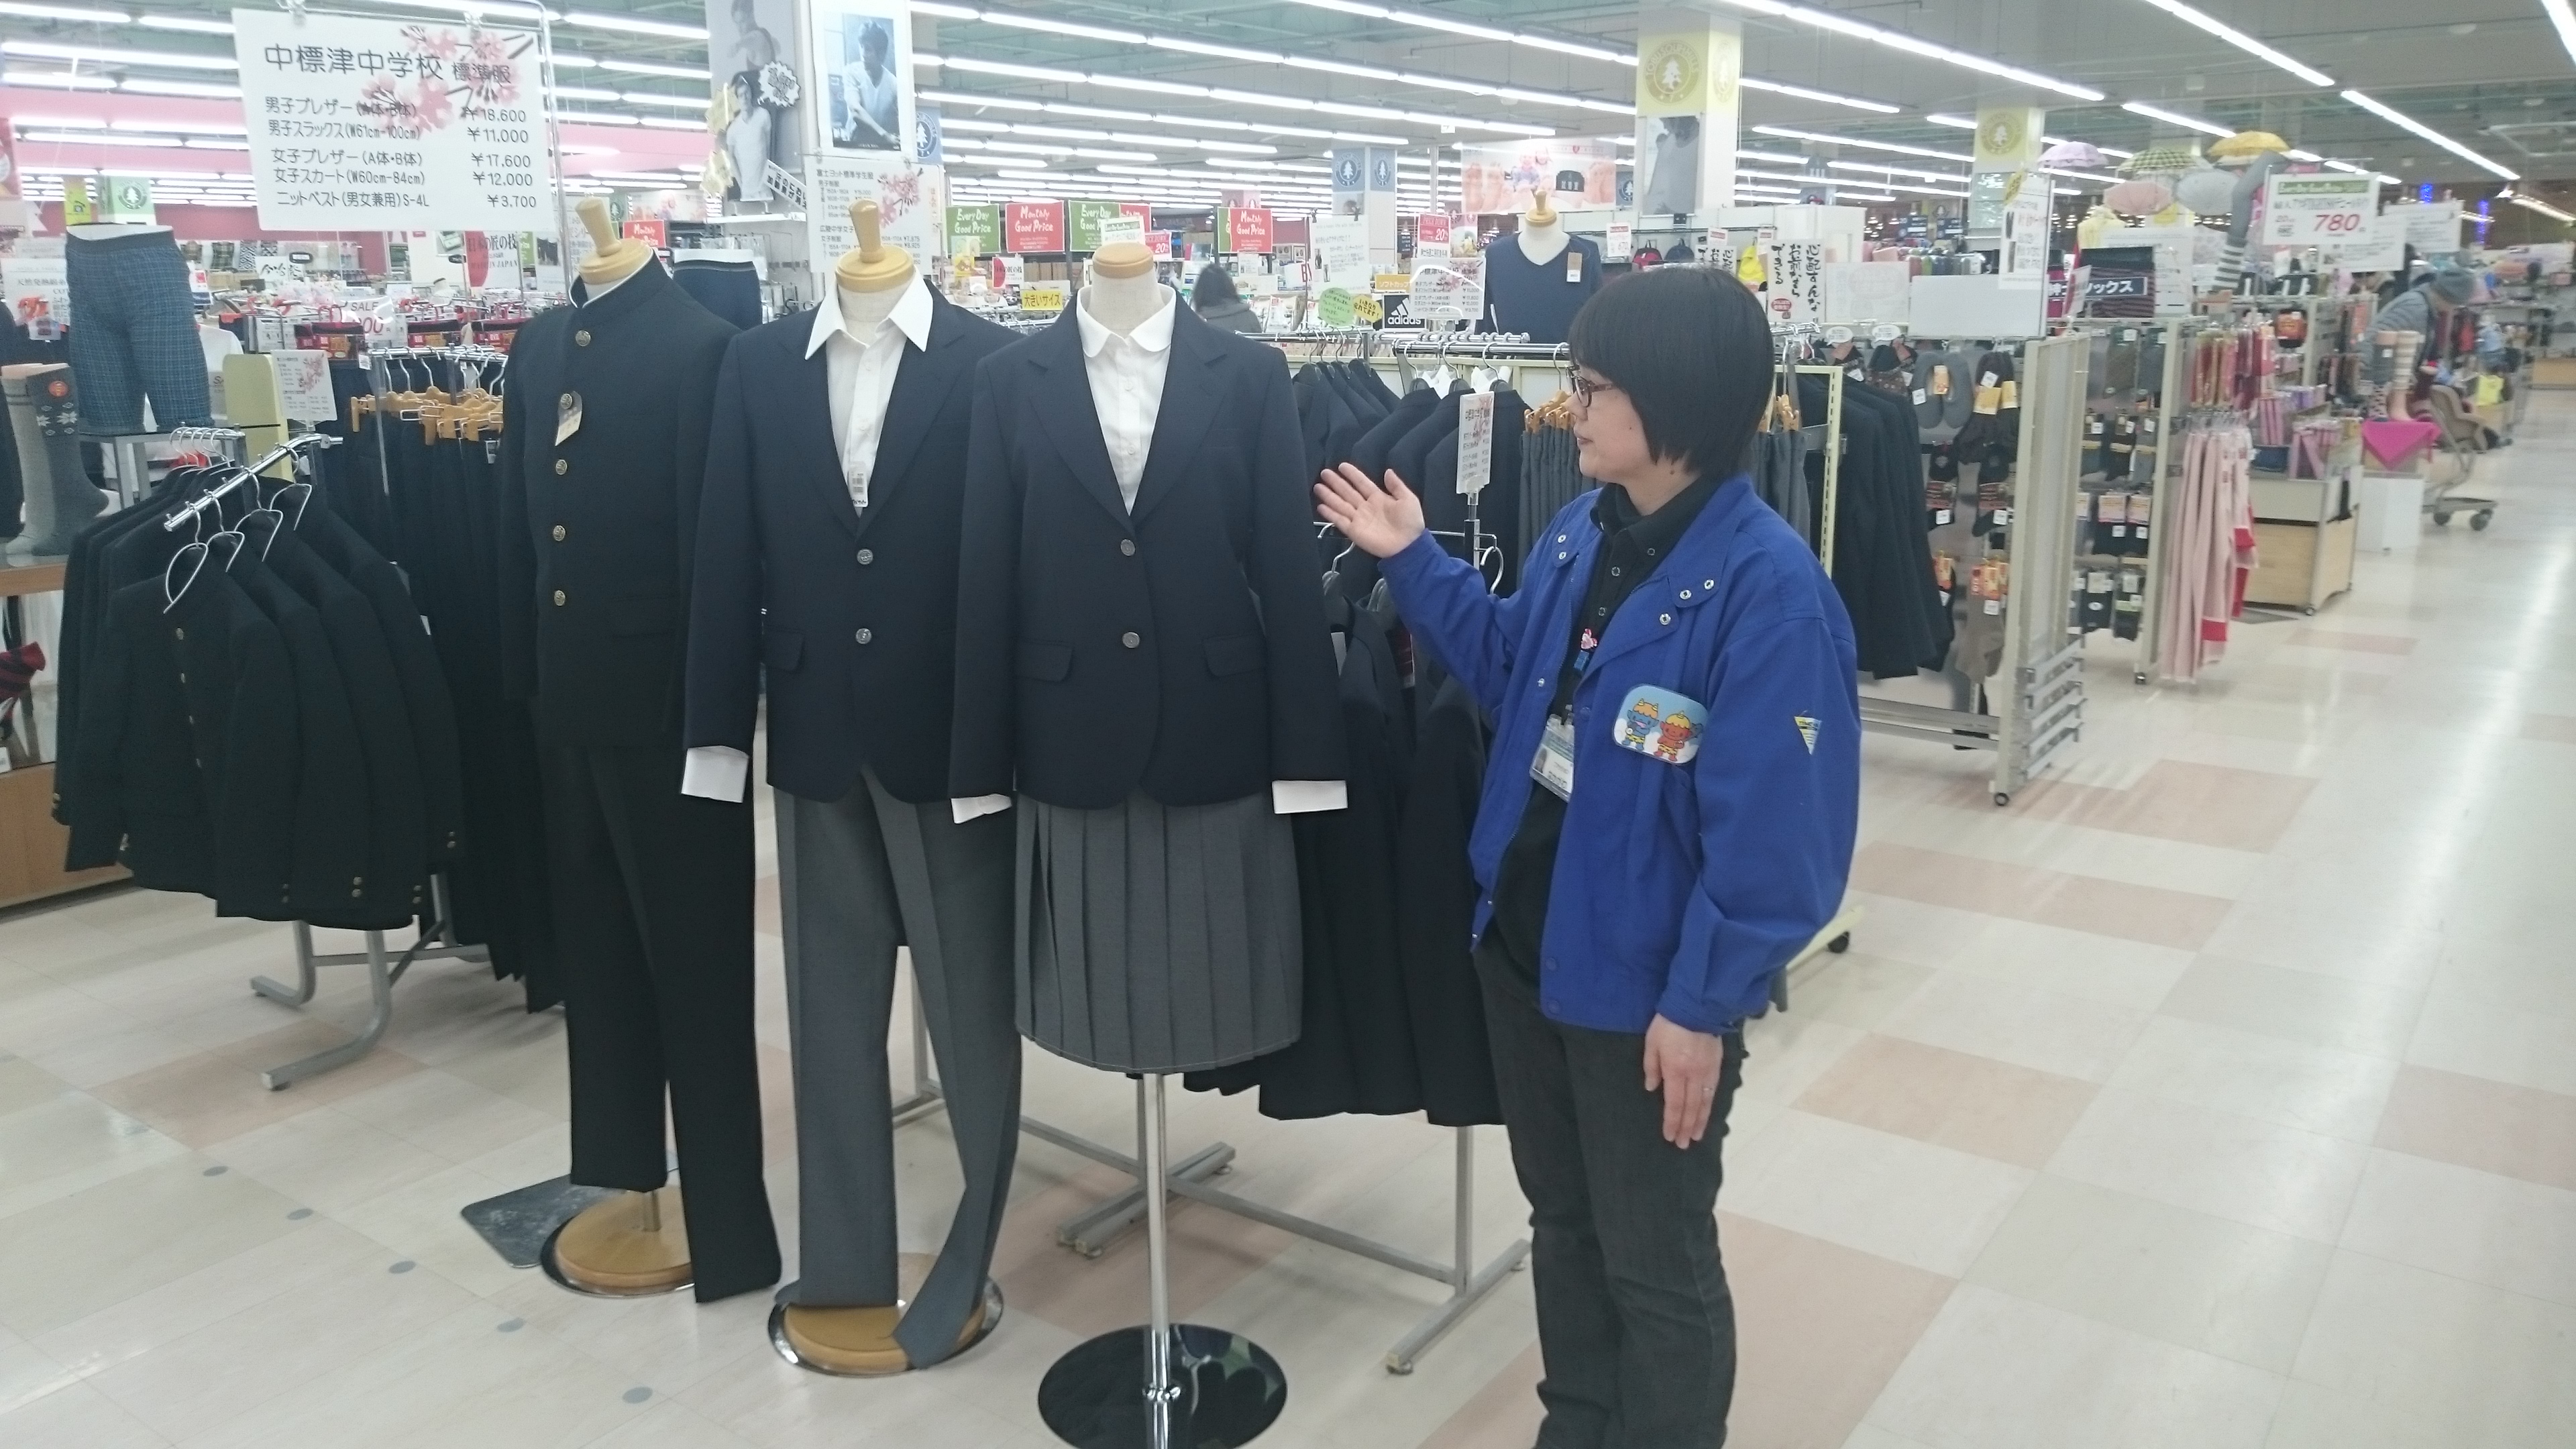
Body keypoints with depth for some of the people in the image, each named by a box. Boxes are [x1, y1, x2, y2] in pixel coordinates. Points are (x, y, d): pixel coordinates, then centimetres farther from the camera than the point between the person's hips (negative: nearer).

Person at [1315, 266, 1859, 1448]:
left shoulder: (1769, 587, -23)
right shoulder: (1579, 533, 1)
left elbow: (1773, 831, -22)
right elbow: (1512, 671, 15)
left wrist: (1702, 1004, -19)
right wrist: (1413, 562, 9)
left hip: (1648, 984, -7)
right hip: (1528, 941, 8)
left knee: (1656, 1262, 14)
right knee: (1562, 1219, 25)